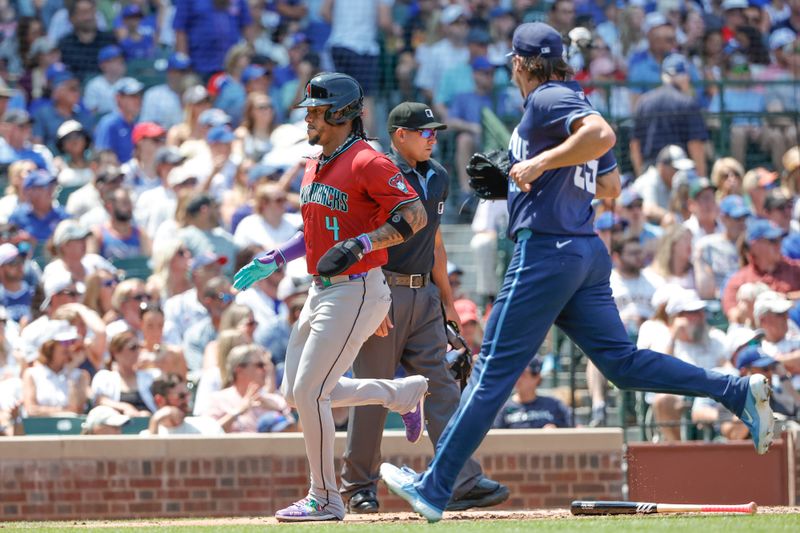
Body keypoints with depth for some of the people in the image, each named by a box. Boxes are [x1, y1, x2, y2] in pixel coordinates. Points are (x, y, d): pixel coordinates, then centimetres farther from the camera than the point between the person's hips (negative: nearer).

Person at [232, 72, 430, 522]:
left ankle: (326, 499, 0)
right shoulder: (316, 168, 14)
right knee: (296, 393, 11)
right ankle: (405, 392, 25)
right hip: (322, 293, 10)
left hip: (357, 291, -10)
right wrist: (273, 261, 17)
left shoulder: (367, 163, -15)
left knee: (308, 392, -11)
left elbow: (415, 216, -20)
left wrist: (360, 245, -30)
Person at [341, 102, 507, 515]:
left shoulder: (438, 178, 14)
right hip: (382, 291, -7)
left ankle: (464, 483, -7)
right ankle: (359, 485, 9)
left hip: (424, 294, 7)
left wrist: (447, 300, 20)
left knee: (441, 386, -1)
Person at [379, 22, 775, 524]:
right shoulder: (578, 106, 20)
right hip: (588, 253, 9)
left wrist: (540, 162, -20)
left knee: (494, 371, -7)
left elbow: (602, 135, -26)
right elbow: (611, 186, 25)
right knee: (622, 362, 6)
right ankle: (738, 391, -7)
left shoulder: (548, 100, -8)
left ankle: (434, 487, -6)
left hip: (546, 251, -9)